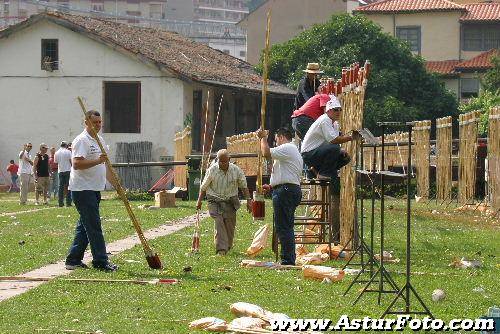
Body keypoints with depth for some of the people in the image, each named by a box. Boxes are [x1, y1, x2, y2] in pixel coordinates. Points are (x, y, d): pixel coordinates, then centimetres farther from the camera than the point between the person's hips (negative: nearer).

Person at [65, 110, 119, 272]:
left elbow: (105, 167, 25)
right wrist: (97, 161, -29)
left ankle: (73, 260, 16)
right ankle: (100, 261, -8)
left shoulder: (100, 140, 18)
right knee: (94, 226, -9)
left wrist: (116, 185, 22)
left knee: (84, 227, 11)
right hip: (83, 190, -10)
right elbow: (76, 164, -23)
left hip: (94, 189, 10)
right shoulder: (82, 140, -11)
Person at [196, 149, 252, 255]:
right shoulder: (212, 170, -8)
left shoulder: (236, 170, -4)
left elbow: (244, 186, 6)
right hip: (215, 201, -2)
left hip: (230, 201, 2)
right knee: (219, 222, -18)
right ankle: (221, 249, -21)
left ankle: (228, 246, 25)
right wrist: (199, 201, 6)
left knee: (230, 225, 2)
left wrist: (249, 200, 0)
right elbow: (204, 187, 5)